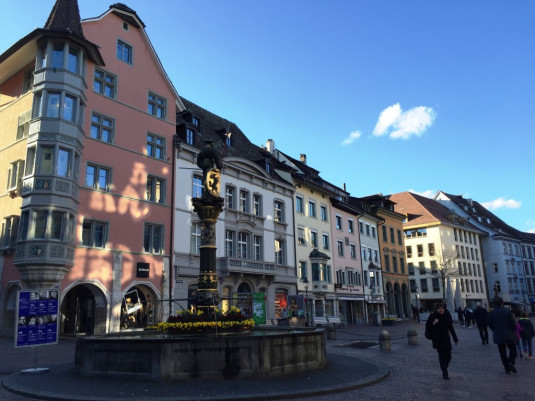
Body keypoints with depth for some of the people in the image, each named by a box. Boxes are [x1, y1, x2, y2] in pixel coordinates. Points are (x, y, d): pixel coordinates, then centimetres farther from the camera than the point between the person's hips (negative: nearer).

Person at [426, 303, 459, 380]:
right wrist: (433, 323, -25)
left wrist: (455, 339, 9)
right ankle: (445, 373, 5)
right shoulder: (433, 316, -10)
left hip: (446, 339, 4)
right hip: (437, 340, -4)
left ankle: (444, 370, 30)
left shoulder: (447, 315, 1)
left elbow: (451, 328, 8)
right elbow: (428, 327, -6)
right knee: (442, 356, -5)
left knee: (448, 356, 7)